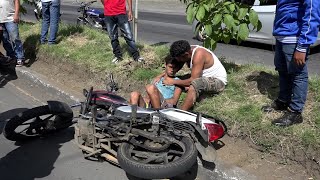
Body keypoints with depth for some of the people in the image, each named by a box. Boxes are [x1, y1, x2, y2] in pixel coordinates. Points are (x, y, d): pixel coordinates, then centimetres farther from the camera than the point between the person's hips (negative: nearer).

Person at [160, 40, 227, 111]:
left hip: (218, 81, -10)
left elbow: (192, 80, -29)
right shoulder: (187, 51, -5)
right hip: (205, 78, 10)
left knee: (194, 84, -37)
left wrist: (173, 82, -20)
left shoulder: (198, 54, -28)